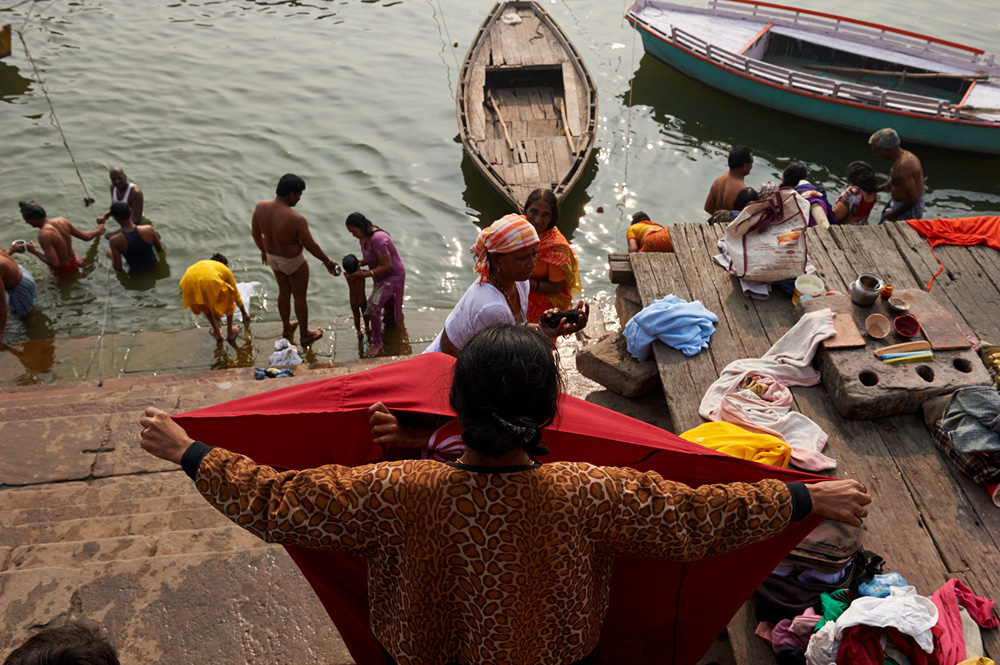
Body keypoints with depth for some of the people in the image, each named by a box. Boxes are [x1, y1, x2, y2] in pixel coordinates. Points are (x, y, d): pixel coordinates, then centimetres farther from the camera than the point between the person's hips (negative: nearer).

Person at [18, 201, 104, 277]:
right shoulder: (62, 220, -8)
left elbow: (54, 264, -30)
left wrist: (35, 251, -16)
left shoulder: (44, 235, -30)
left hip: (62, 271, -7)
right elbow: (86, 236, 3)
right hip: (74, 262, 7)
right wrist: (98, 231, 26)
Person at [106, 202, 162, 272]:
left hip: (135, 269, 0)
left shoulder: (114, 241, -34)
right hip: (152, 264, 0)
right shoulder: (149, 230, -32)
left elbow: (118, 267, -26)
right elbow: (160, 249, -14)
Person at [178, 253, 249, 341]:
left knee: (205, 302, 37)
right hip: (210, 281, -4)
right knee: (229, 296, 29)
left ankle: (216, 332, 41)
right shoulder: (225, 269, 35)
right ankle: (230, 332, 34)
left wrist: (215, 314, 73)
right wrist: (244, 314, 62)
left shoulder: (201, 263, 45)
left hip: (189, 283, 4)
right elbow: (236, 294, 45)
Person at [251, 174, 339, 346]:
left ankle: (286, 328, 52)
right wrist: (327, 261, -4)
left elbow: (256, 233, -2)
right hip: (293, 263, -6)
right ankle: (305, 335, 40)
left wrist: (263, 250, 18)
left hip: (273, 257, 6)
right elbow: (311, 246, -22)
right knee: (300, 298, 18)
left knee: (284, 292, 30)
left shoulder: (261, 207, -19)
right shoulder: (296, 220, -35)